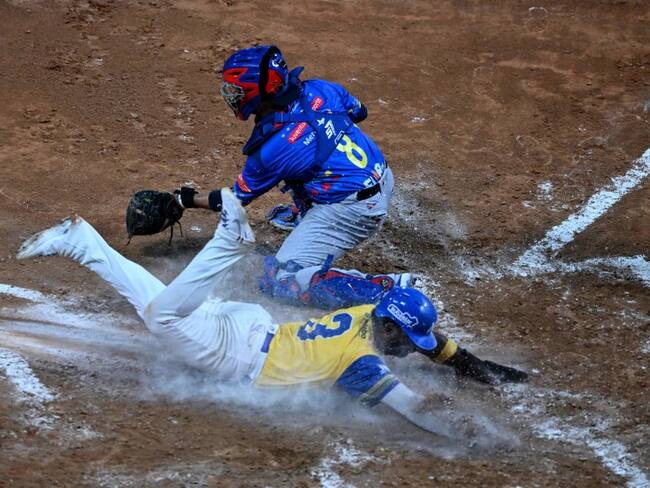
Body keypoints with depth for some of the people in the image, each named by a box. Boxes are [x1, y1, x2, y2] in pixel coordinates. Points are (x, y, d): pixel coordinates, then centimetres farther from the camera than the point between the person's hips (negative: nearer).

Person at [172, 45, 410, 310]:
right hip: (383, 177, 9)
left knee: (280, 281, -5)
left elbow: (236, 198, -2)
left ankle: (386, 290, -15)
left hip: (354, 210, -9)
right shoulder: (318, 89, -5)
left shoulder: (269, 152, -20)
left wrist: (188, 200, 13)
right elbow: (359, 112, 16)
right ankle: (303, 215, 47)